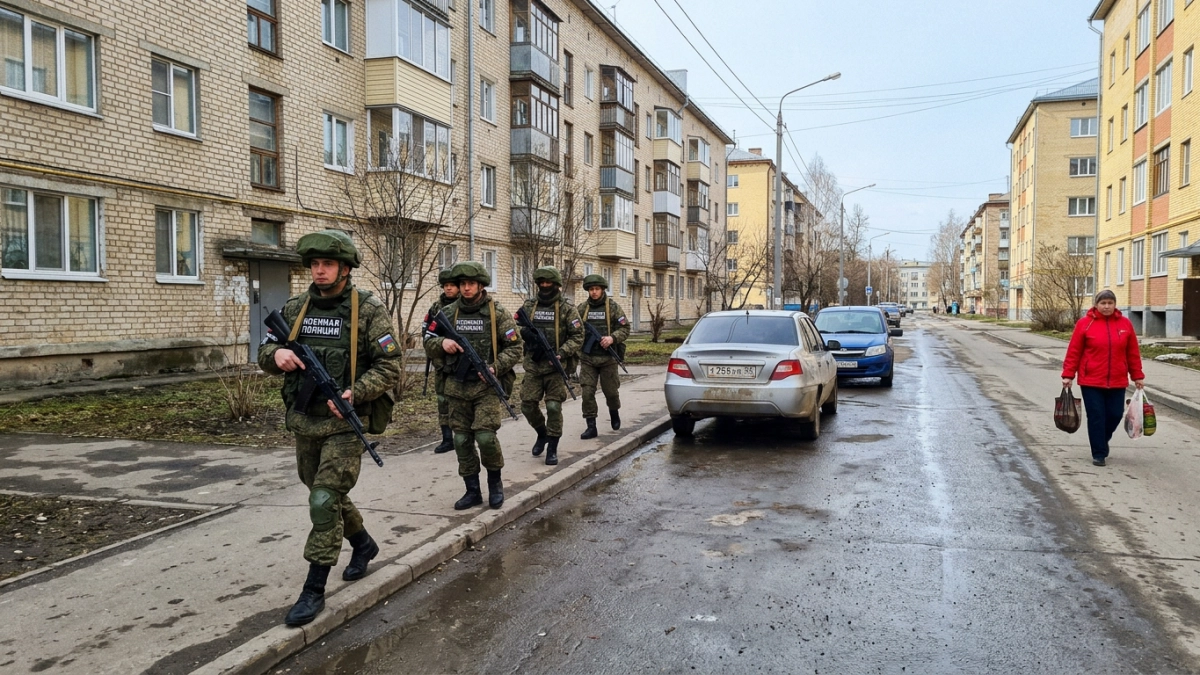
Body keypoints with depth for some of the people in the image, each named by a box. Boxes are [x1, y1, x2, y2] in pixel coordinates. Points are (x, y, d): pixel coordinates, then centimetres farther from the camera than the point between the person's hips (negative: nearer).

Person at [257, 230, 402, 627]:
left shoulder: (369, 310, -9)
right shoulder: (295, 309, 5)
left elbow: (389, 367, -11)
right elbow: (264, 353, 11)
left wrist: (355, 393, -25)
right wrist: (276, 354, -13)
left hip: (344, 423, -6)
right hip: (304, 422, 6)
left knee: (325, 501, -10)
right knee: (326, 497, 19)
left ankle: (314, 591, 1)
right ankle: (363, 544, 45)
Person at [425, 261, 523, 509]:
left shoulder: (497, 313, -2)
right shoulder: (448, 313, 6)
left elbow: (514, 348, -2)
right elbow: (428, 346, 10)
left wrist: (495, 367, -17)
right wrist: (442, 343, -12)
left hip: (486, 386, -4)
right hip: (456, 387, 4)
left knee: (485, 436, -13)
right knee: (462, 440, 7)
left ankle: (495, 482, 12)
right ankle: (472, 491, 19)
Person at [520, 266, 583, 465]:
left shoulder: (566, 309, -3)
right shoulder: (529, 306, 8)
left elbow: (577, 336, -5)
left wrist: (561, 353, -19)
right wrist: (525, 333, -9)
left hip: (555, 366, -3)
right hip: (532, 365, 4)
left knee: (554, 407, -3)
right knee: (528, 405, 2)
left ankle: (552, 448, 9)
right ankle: (542, 434, 30)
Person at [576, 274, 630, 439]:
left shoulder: (613, 307, -2)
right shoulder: (582, 308, 5)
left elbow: (625, 328, -4)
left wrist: (612, 338, -20)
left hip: (608, 358, -1)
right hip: (587, 359, 1)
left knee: (611, 391, 10)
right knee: (587, 392, -5)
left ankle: (614, 413, 40)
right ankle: (591, 427, 1)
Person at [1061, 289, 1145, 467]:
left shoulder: (1125, 324, 5)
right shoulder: (1084, 323, -4)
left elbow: (1133, 353, 9)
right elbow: (1074, 352, -3)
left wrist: (1137, 376, 9)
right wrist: (1068, 375, -6)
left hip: (1117, 382, 3)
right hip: (1091, 381, -3)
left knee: (1115, 415, 7)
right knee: (1096, 417, 0)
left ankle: (1101, 443, 34)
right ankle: (1099, 454, 9)